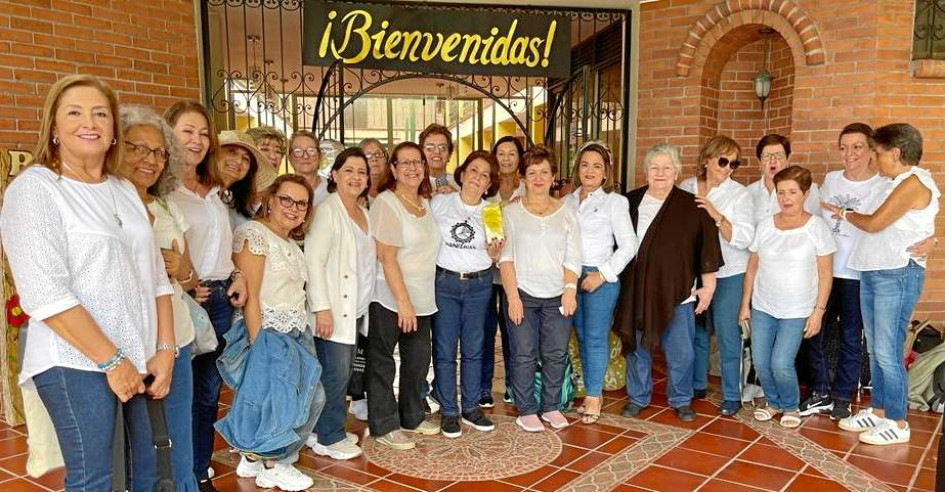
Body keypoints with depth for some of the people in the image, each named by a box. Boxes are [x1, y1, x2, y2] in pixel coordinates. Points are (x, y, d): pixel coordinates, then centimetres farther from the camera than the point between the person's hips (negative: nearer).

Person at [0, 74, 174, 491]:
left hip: (140, 361, 6)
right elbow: (46, 295, -15)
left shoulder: (125, 190, 14)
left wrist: (165, 350, 4)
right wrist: (111, 360, -15)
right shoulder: (34, 188, -6)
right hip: (76, 364, -6)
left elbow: (155, 277, 13)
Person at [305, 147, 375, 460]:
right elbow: (313, 260, -17)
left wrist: (364, 303, 14)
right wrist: (321, 307, -21)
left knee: (343, 373, 13)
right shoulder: (327, 211, -11)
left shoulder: (363, 213, 14)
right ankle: (328, 439, 10)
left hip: (356, 308, 8)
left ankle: (329, 430, 25)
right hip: (334, 310, -8)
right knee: (335, 374, -3)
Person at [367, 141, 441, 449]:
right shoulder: (386, 203, -13)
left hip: (421, 299, 8)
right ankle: (384, 426, 16)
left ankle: (411, 417, 32)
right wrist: (403, 301, -20)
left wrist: (416, 300, 13)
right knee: (382, 362, 5)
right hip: (389, 299, -8)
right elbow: (387, 257, -18)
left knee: (418, 360, 16)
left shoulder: (425, 203, 11)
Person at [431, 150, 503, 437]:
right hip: (444, 282, -2)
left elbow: (495, 257, 8)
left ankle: (471, 408, 24)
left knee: (473, 349, 11)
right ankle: (448, 412, 14)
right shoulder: (439, 203, -2)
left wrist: (494, 251, -14)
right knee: (445, 351, 2)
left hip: (479, 285, 2)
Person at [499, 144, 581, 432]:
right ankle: (526, 410, 16)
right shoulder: (512, 212, 2)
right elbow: (506, 257, -1)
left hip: (557, 296, 2)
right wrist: (512, 296, -9)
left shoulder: (567, 213, 7)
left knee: (556, 354, 5)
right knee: (524, 355, 2)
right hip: (523, 293, -2)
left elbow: (572, 258, 5)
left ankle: (551, 407, 22)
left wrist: (570, 289, -10)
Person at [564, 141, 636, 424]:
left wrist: (603, 274, -12)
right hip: (571, 276, 5)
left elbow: (628, 245, -6)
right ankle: (593, 393, 21)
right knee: (582, 337, 10)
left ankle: (593, 397, 9)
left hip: (601, 278, -5)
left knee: (596, 338, -2)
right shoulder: (567, 202, 11)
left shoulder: (614, 202, -2)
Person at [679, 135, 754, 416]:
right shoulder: (685, 189, 1)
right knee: (696, 330, 14)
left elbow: (744, 239, -15)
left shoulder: (739, 195, -6)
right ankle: (697, 385, 31)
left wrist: (716, 215, -24)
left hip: (728, 274, -3)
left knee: (727, 335, 0)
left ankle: (731, 396, 13)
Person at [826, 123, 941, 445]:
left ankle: (897, 422, 6)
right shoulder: (893, 183, 17)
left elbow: (874, 223, -13)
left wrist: (845, 214, 2)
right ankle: (878, 410, 23)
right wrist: (847, 216, 3)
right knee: (875, 350, 13)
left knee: (887, 352, -5)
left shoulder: (914, 182, -11)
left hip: (897, 275, -9)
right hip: (871, 273, 9)